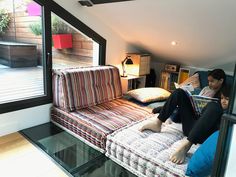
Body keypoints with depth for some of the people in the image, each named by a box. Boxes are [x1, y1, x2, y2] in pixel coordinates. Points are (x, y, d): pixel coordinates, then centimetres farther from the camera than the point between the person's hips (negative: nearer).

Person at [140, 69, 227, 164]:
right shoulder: (206, 89, 23)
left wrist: (225, 107, -15)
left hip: (203, 131, -5)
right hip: (191, 123, 6)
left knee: (214, 106, -35)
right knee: (179, 92, -3)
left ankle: (186, 145, -47)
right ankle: (157, 123, -12)